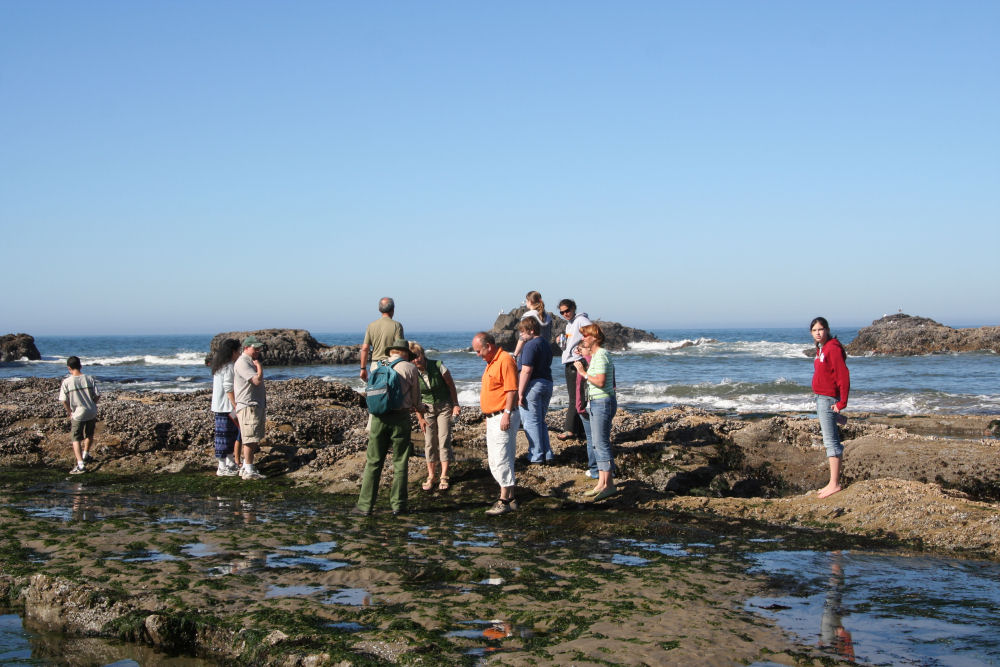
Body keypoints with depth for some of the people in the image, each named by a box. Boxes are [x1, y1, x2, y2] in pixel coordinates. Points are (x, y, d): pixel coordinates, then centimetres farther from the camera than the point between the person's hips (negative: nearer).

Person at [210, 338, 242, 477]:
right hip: (226, 406, -10)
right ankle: (222, 468, 0)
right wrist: (236, 407, -19)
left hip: (219, 406, 10)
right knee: (225, 435, -4)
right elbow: (229, 389, -21)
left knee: (232, 434, 16)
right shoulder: (229, 367, -16)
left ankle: (231, 464, 24)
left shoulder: (220, 366, 15)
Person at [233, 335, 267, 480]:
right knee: (250, 439, -10)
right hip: (248, 406, -10)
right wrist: (259, 366, -9)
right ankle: (249, 471, -8)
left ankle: (246, 467, 20)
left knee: (253, 440, 13)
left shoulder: (251, 362, 21)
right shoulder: (242, 362, -13)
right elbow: (257, 380, -23)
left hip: (257, 405, 10)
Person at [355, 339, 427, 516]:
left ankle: (365, 505, 6)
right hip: (400, 419, -2)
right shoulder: (410, 369, 2)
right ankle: (397, 505, 9)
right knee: (400, 464, 6)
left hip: (379, 417, 2)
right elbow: (415, 400, 9)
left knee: (373, 462, 6)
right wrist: (421, 417, 30)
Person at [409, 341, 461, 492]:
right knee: (429, 442, -3)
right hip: (427, 407, 2)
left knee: (444, 440, -7)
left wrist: (456, 405, -4)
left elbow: (451, 385, -8)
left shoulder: (438, 365, -22)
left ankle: (444, 477, -3)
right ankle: (431, 477, 5)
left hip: (444, 406, -2)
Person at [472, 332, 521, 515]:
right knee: (494, 460, 12)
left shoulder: (505, 360, -14)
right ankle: (510, 498, 18)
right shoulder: (491, 362, 18)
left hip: (503, 417, -11)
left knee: (501, 459, -9)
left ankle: (504, 501, -6)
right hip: (492, 418, 11)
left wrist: (507, 414, -23)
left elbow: (512, 390, -20)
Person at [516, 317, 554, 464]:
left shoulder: (531, 345, -15)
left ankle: (536, 456, 1)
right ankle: (547, 454, 17)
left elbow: (526, 371, -20)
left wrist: (520, 392, -18)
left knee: (531, 422, -1)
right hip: (547, 384, 9)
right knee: (541, 421, 17)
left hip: (533, 385, -9)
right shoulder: (547, 344, 14)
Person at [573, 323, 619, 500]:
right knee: (598, 444, 11)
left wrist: (583, 373, -13)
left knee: (601, 443, -9)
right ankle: (602, 483, 14)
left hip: (602, 402, -11)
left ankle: (609, 484, -6)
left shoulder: (600, 355, -15)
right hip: (596, 403, 11)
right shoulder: (596, 355, 17)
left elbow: (600, 381, -24)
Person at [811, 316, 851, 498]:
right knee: (831, 440, 18)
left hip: (828, 399, -11)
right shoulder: (821, 349, 16)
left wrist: (842, 402, -22)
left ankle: (834, 484, -7)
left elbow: (843, 376, -20)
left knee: (830, 441, -9)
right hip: (821, 398, 11)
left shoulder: (833, 348, -15)